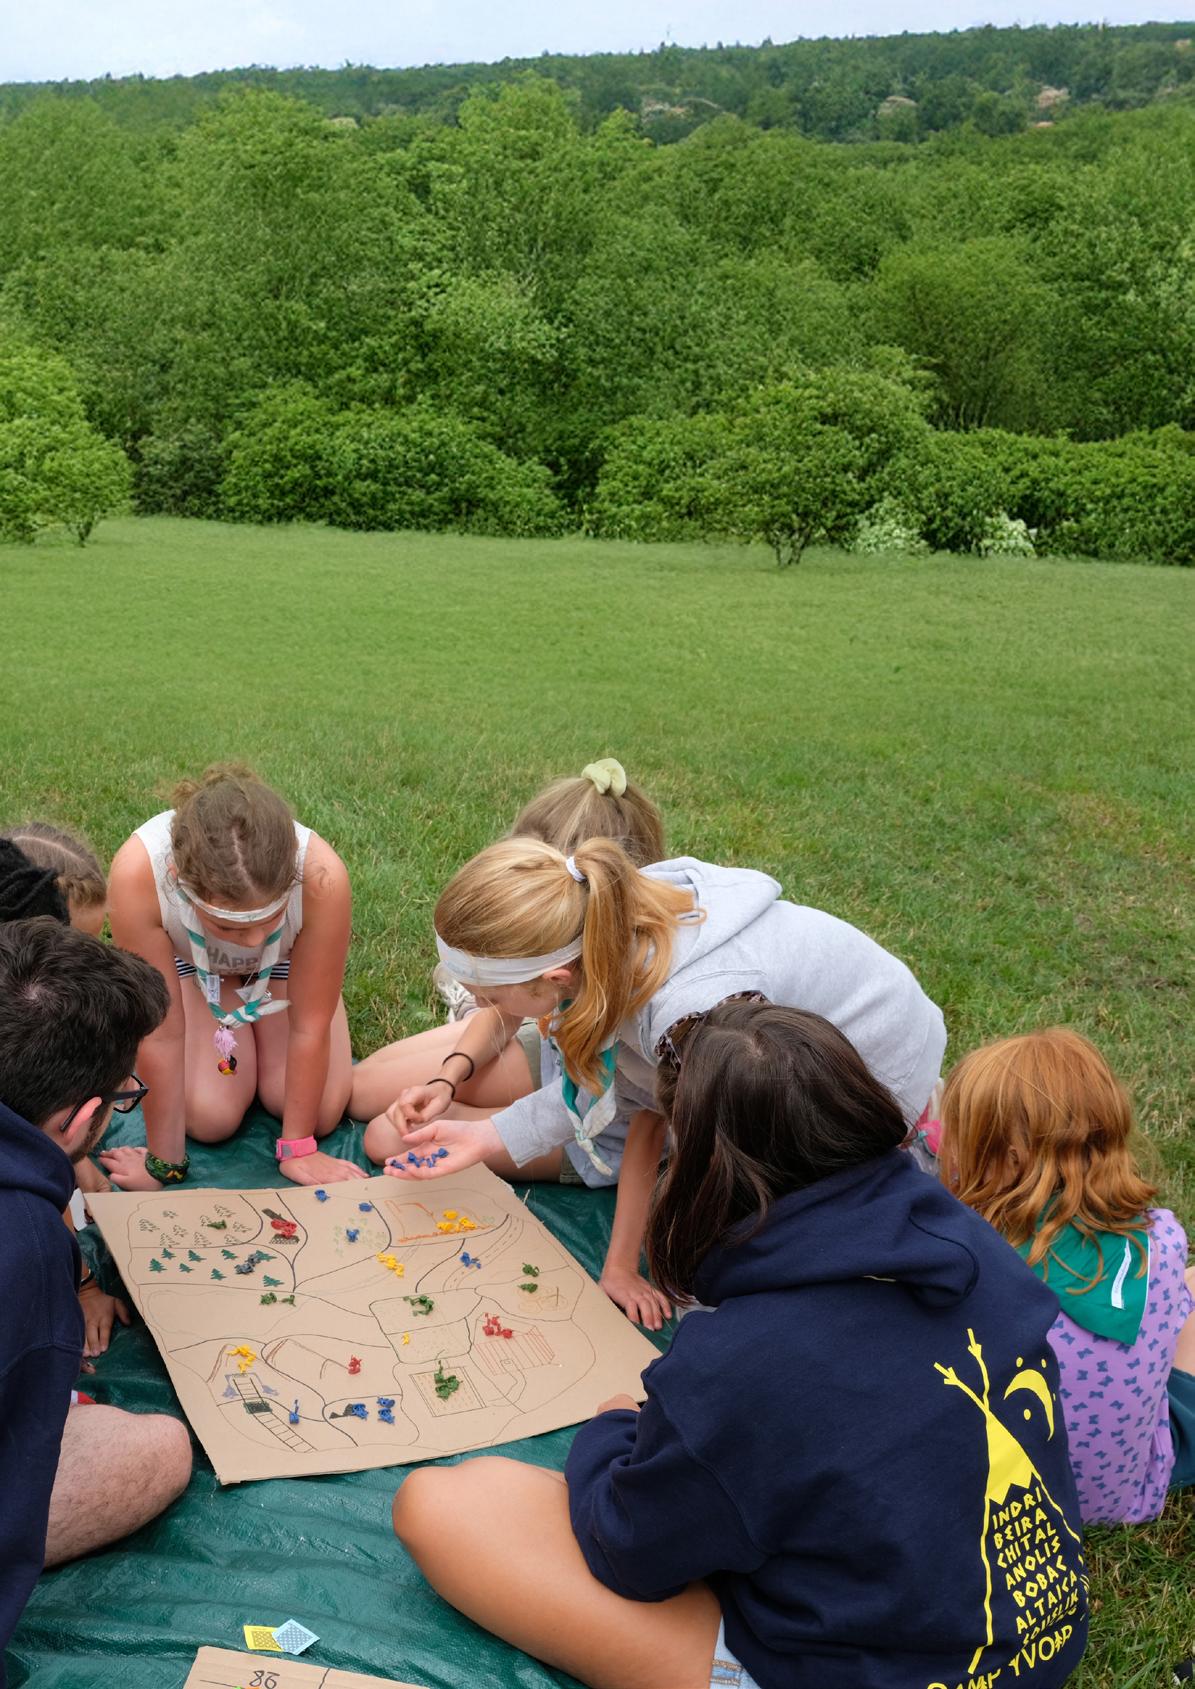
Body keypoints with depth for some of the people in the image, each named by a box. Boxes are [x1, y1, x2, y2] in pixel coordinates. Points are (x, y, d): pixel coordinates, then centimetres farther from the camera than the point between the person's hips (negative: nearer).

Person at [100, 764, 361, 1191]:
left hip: (287, 962, 0)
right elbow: (161, 1033, -31)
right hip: (192, 963, 0)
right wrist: (163, 1160, -19)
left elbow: (309, 1026, -28)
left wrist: (298, 1148, -17)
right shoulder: (137, 873, -43)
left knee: (319, 1113, -10)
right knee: (210, 1119, -13)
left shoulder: (321, 876, -43)